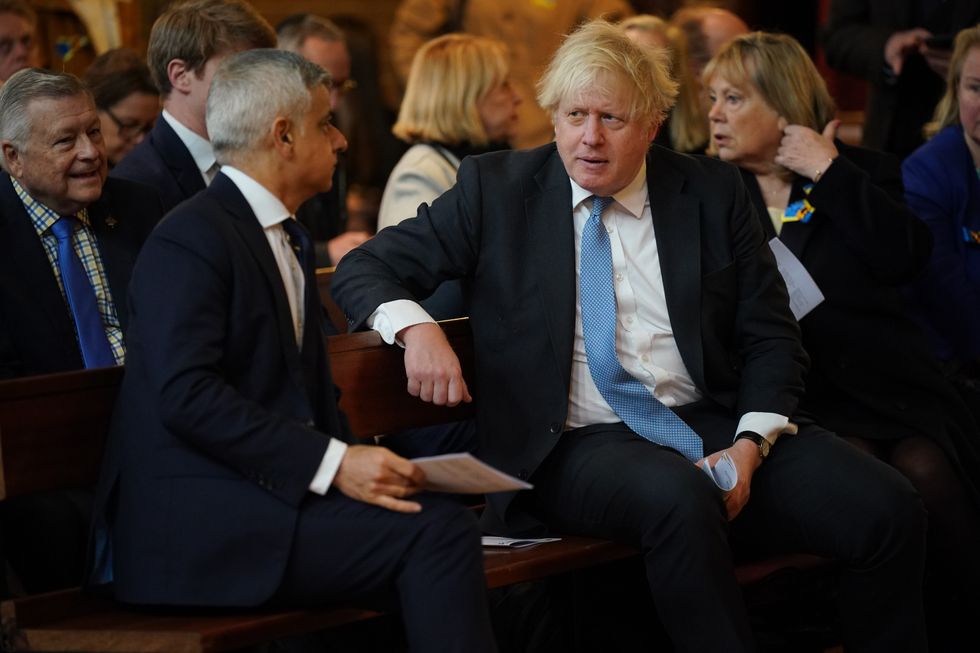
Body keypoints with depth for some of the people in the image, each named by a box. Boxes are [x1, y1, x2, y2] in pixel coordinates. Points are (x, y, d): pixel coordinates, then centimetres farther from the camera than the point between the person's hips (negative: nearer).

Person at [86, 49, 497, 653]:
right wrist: (332, 464, -23)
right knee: (437, 530, -23)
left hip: (273, 492, 8)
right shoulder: (192, 239, -7)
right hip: (197, 520, -8)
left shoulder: (289, 239, 23)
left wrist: (361, 461, 2)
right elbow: (187, 394, -19)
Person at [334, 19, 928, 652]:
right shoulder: (496, 189, 6)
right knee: (678, 496, -38)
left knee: (888, 508, -21)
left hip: (717, 425, 3)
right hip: (575, 446, -3)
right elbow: (365, 268, 8)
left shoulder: (711, 192, 10)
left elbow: (771, 338, 11)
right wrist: (416, 328, -15)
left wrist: (750, 444, -8)